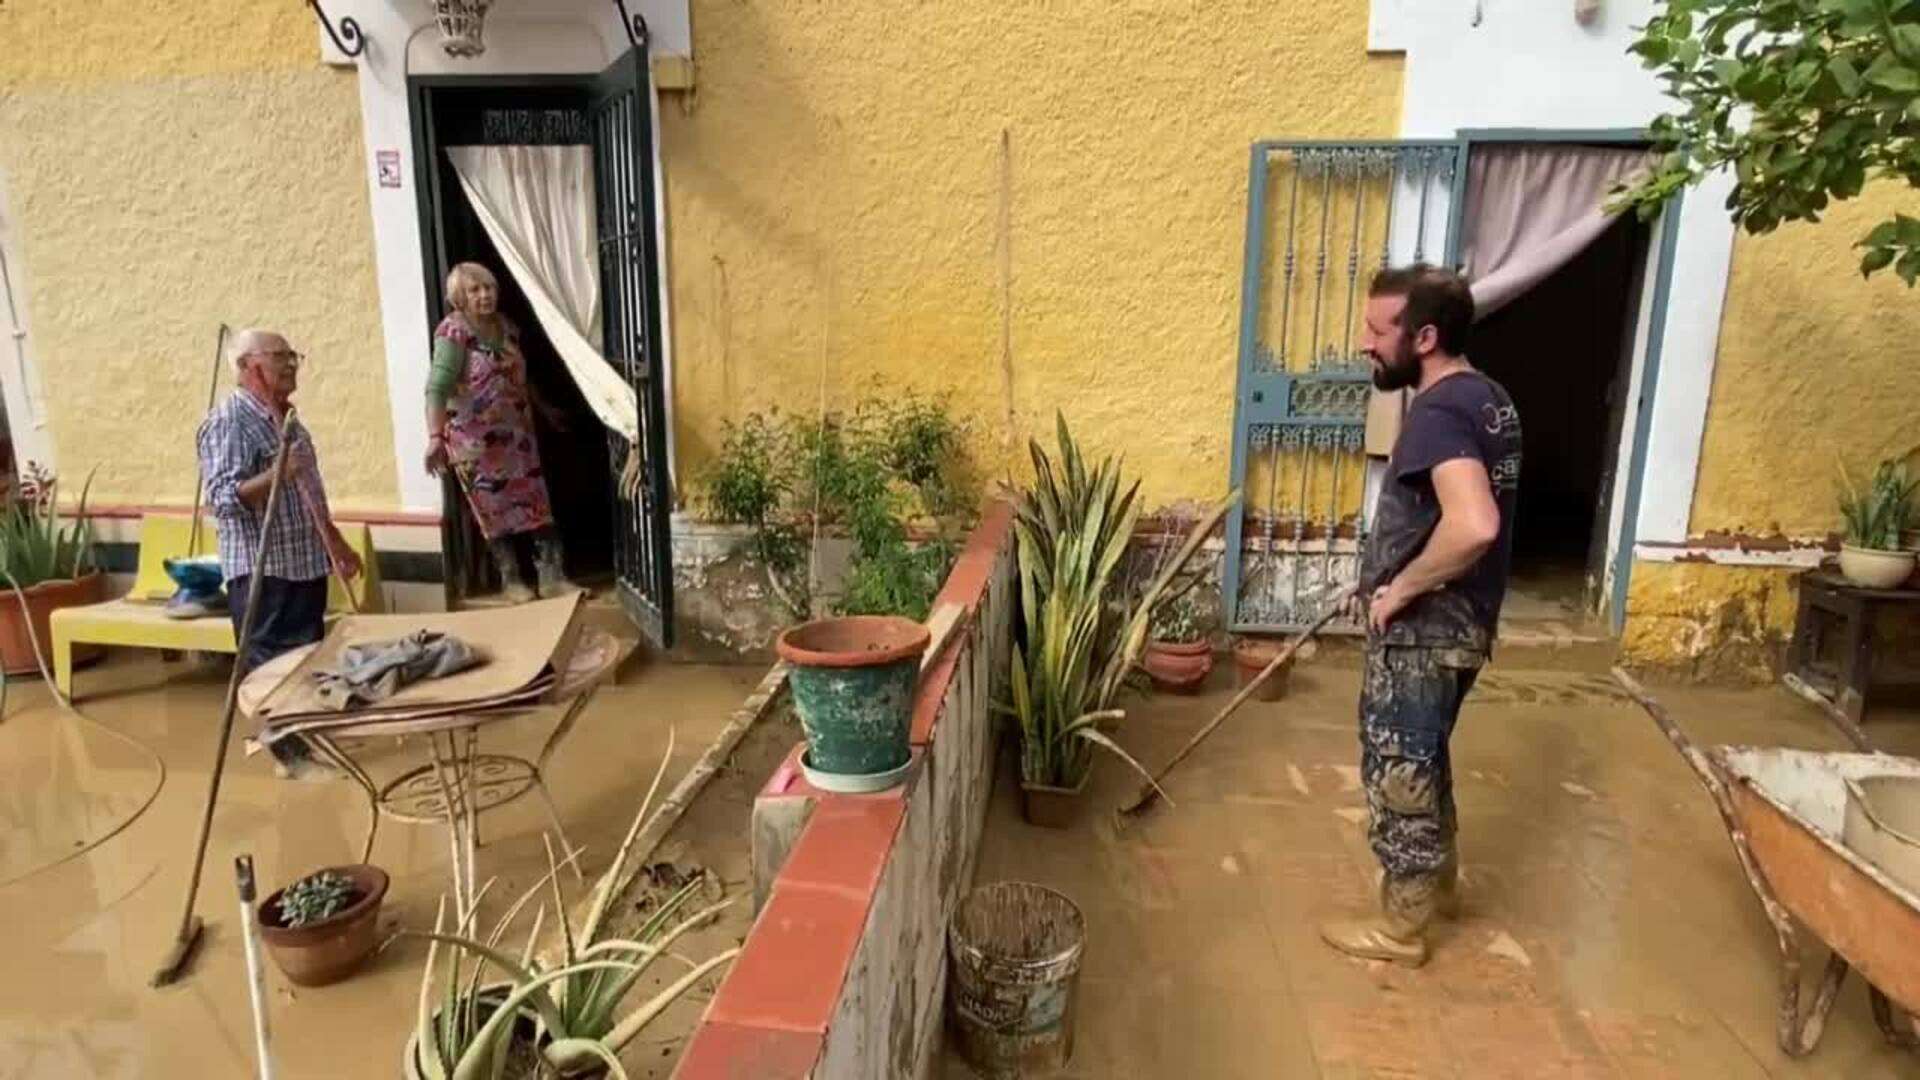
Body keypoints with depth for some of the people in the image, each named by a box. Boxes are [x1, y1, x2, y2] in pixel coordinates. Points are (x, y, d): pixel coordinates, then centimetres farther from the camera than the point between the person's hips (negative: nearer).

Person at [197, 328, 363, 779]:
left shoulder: (284, 416, 14)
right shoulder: (227, 422, -14)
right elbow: (223, 499, -22)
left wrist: (337, 543, 23)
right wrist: (275, 475, -36)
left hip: (305, 562, 9)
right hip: (263, 569, -9)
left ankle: (309, 739, 27)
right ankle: (291, 753, 9)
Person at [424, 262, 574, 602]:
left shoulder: (505, 325, 4)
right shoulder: (453, 332, -17)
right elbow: (437, 388, -27)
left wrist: (546, 410, 27)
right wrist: (435, 438, -38)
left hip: (516, 433, 6)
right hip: (475, 440, -6)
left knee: (536, 503, 5)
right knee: (495, 510, 5)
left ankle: (552, 577, 12)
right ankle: (512, 581, 18)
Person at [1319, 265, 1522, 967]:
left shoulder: (1438, 414, -24)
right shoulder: (1487, 398, 8)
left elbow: (1473, 525, -39)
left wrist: (1401, 588, -24)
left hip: (1422, 631, -10)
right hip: (1463, 623, 10)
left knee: (1397, 774, 6)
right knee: (1424, 760, 25)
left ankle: (1400, 926, 22)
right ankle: (1440, 881, 43)